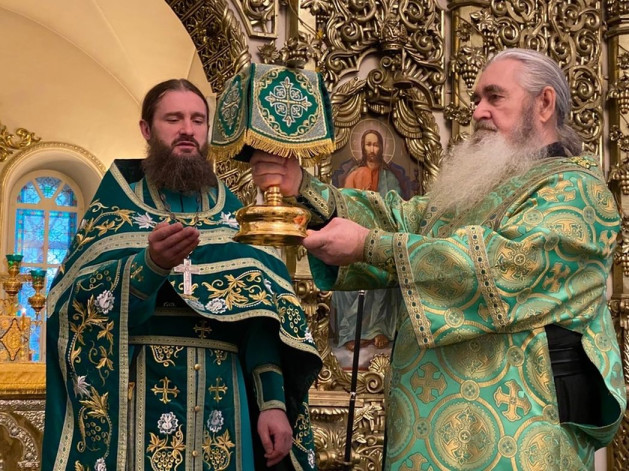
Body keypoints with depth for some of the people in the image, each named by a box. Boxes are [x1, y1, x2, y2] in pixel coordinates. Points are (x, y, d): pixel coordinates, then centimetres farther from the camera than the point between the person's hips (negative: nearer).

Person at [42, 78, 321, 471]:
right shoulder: (118, 204, 3)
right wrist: (152, 264, -28)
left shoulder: (232, 214, 10)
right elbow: (81, 303, -10)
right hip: (138, 398, -2)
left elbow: (261, 313, 3)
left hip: (222, 401, 2)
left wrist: (273, 402, -7)